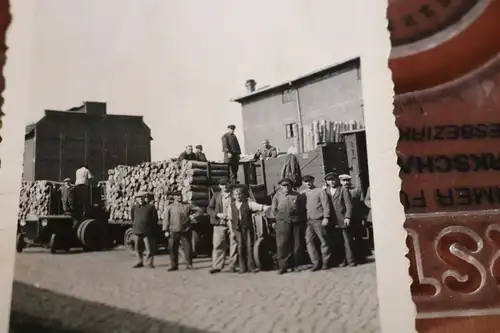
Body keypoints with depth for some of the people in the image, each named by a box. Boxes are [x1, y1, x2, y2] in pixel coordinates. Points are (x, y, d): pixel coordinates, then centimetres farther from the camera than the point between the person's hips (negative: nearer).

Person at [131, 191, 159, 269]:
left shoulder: (150, 207, 0)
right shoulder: (134, 208, 9)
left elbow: (155, 219, 3)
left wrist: (153, 229, 0)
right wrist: (134, 226, 14)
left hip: (148, 232, -3)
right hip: (137, 231, 3)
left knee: (149, 248, -3)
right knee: (138, 248, 10)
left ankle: (150, 262, 6)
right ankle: (140, 262, 21)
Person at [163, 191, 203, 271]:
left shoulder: (188, 205, 8)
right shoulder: (170, 207, 7)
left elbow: (199, 210, 13)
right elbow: (166, 219, 5)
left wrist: (193, 216, -1)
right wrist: (166, 230, -2)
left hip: (186, 231, 0)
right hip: (174, 231, 0)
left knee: (187, 248, 0)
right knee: (173, 249, 1)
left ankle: (189, 265, 13)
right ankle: (174, 265, 13)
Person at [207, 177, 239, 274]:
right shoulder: (216, 196, 12)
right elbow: (209, 209, 9)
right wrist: (218, 214, -7)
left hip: (232, 223, 0)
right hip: (220, 224, 0)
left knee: (234, 245, 1)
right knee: (218, 245, -3)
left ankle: (232, 266, 10)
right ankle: (217, 266, 1)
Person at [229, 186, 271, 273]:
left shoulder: (248, 203, 3)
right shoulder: (232, 205, 9)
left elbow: (258, 206, -10)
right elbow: (230, 219, 12)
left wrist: (266, 207, -26)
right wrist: (232, 231, 8)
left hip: (248, 227, -1)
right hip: (237, 229, 2)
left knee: (249, 246, -2)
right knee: (240, 247, 3)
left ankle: (251, 266, 6)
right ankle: (242, 267, 12)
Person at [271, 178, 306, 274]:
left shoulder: (297, 195, 10)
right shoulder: (277, 195, 9)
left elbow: (303, 209, 10)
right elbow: (273, 209, 9)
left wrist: (302, 221, 5)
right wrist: (281, 217, 5)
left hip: (296, 222, 1)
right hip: (282, 222, -1)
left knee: (296, 244, 2)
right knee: (282, 244, -6)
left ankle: (295, 265, 12)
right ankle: (283, 266, -1)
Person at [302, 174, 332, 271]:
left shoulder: (320, 191, 2)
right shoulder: (303, 193, 13)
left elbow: (326, 205, -3)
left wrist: (326, 217, -12)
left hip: (319, 220, -4)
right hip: (308, 221, 4)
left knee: (324, 241, 2)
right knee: (309, 241, -2)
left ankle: (325, 262, 11)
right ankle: (316, 262, 5)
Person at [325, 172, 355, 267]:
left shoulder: (343, 190, 6)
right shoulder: (325, 191, 15)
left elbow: (348, 204, -1)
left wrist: (347, 217, -12)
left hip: (343, 219, -2)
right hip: (333, 221, 2)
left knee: (347, 240, -1)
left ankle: (351, 260, 5)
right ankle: (343, 260, 7)